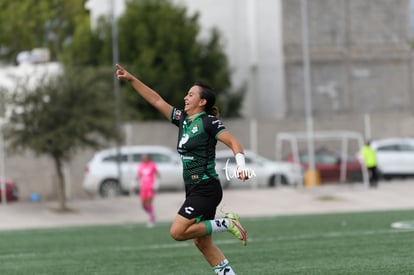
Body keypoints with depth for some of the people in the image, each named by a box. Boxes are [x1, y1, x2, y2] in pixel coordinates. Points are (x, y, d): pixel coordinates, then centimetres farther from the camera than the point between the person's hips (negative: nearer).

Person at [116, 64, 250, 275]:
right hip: (194, 190, 8)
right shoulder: (183, 119, 12)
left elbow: (233, 142, -15)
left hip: (206, 189, -8)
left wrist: (241, 165, -32)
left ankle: (225, 223, -5)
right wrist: (131, 79, 13)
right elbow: (157, 101, 15)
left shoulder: (208, 122, -9)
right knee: (202, 242, 7)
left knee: (178, 232, -15)